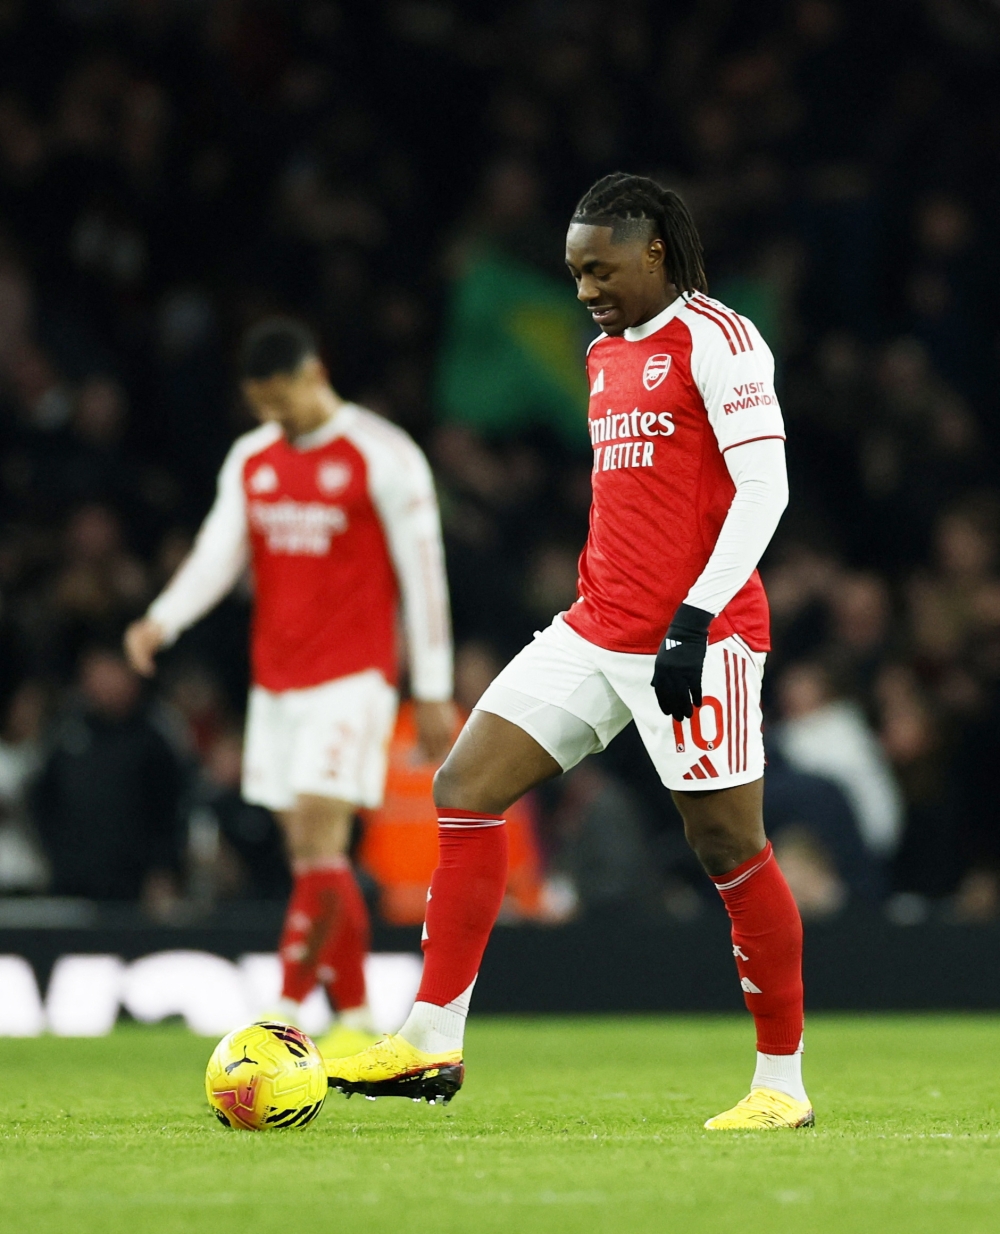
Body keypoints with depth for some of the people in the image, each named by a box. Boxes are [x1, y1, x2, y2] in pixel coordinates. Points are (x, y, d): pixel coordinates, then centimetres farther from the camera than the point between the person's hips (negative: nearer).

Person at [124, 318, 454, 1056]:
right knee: (310, 856, 5)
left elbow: (423, 573, -5)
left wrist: (433, 691, -7)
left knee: (320, 845, -15)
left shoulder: (383, 457, -6)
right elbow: (218, 553, 5)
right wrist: (161, 621, -15)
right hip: (275, 681, 7)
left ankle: (286, 1014, -16)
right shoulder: (250, 461, 12)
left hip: (352, 677, -7)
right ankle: (356, 1022, 10)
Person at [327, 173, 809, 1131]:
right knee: (464, 787, -2)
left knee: (728, 845, -5)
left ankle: (782, 1082, 7)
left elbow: (764, 487, -14)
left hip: (698, 642, -8)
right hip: (597, 628, 8)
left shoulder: (715, 339, -7)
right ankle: (432, 1043, -3)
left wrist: (694, 617, -20)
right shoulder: (604, 356, 19)